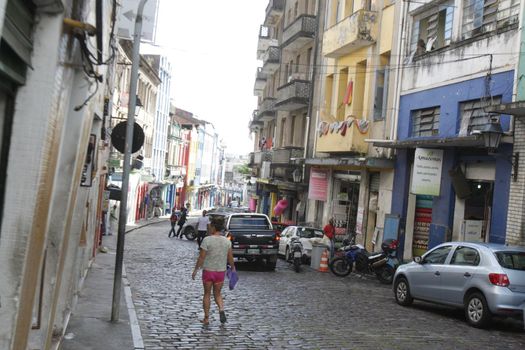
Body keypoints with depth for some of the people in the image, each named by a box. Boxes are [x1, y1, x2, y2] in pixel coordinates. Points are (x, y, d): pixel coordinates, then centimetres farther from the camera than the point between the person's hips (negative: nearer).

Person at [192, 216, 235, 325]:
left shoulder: (207, 240, -14)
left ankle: (206, 318, 17)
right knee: (217, 294, 18)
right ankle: (221, 310, -8)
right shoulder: (227, 241, -2)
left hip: (208, 270, -3)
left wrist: (195, 270, -2)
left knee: (207, 294, 13)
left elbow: (201, 258, -12)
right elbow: (230, 258, 3)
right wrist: (232, 267, 21)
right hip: (221, 271, 3)